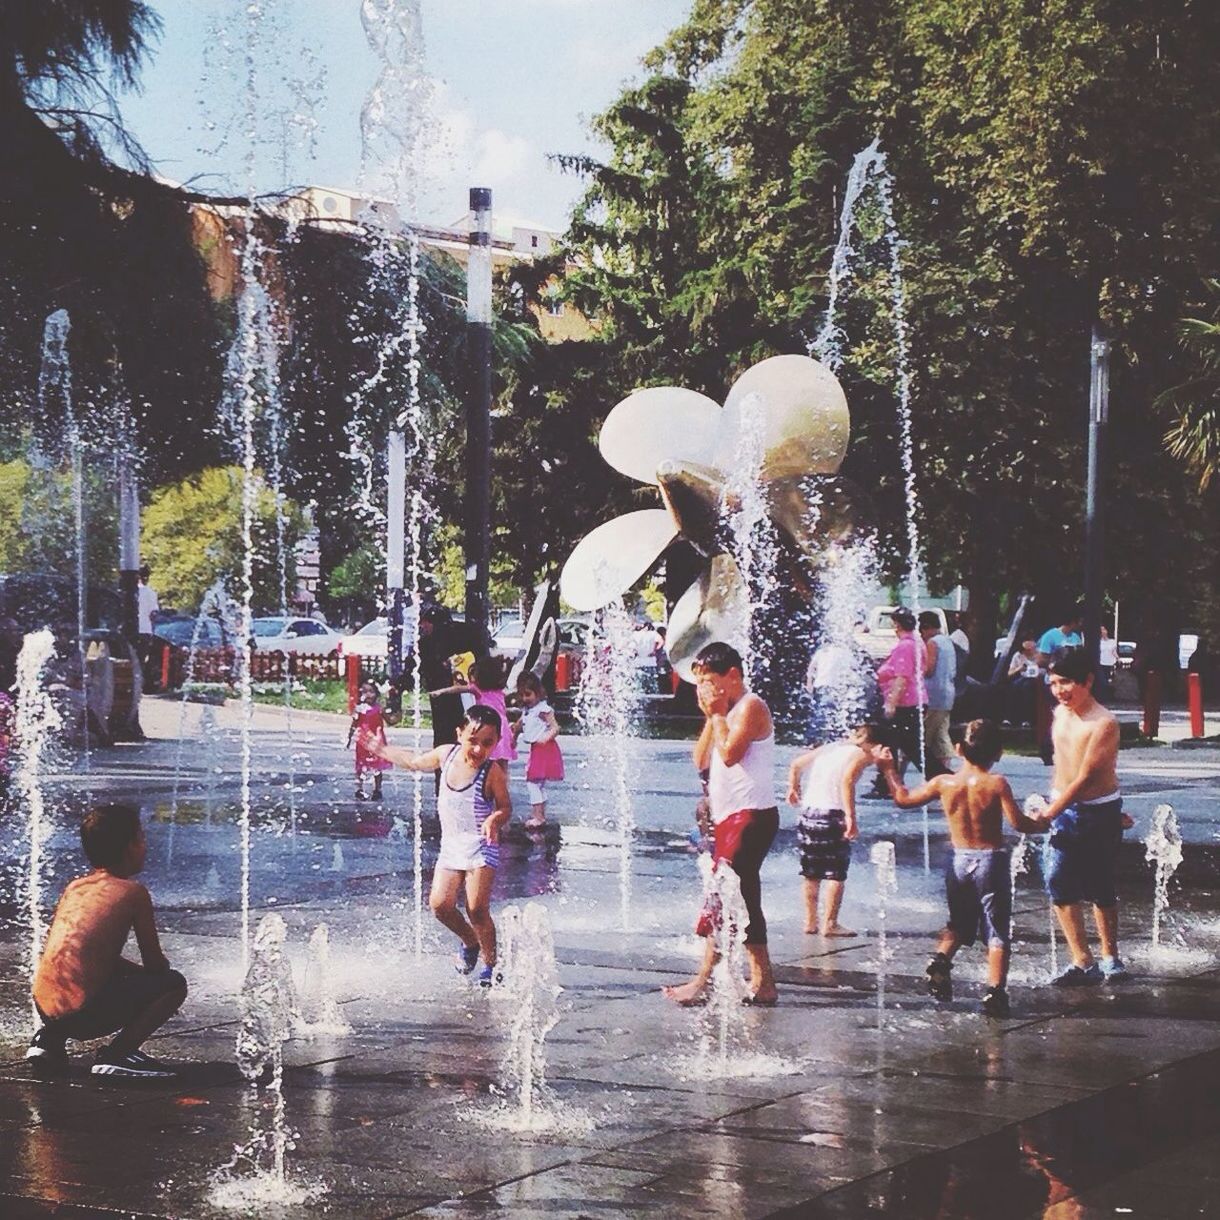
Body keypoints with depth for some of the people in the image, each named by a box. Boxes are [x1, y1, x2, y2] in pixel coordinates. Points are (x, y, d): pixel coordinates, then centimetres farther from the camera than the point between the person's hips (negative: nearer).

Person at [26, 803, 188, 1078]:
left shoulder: (74, 887, 15)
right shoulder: (133, 892, -3)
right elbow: (155, 964, 1)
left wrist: (143, 974, 29)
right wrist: (158, 986, 24)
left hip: (45, 1009, 7)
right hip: (83, 1014, -7)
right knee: (175, 984, 4)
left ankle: (49, 1039, 19)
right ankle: (116, 1055, -4)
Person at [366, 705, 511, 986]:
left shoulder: (492, 773, -17)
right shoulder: (446, 754, -3)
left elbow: (505, 807, -8)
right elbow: (415, 762, 17)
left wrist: (496, 819, -30)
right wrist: (382, 750, 25)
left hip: (481, 847, -5)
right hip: (451, 846, 5)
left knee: (477, 909, -12)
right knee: (440, 904, -6)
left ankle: (491, 964, 8)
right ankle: (469, 941, 23)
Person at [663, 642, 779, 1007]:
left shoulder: (750, 707, -9)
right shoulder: (724, 712, 20)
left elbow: (729, 753, -20)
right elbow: (701, 761, 13)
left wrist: (717, 715, -9)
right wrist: (710, 718, 4)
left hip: (751, 816, -10)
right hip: (729, 818, 10)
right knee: (743, 902, 10)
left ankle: (703, 982, -14)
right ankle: (762, 983, 12)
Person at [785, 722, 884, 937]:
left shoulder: (829, 748, 18)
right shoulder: (860, 755, -3)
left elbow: (796, 763, 21)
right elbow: (847, 780, -21)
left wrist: (793, 787, 36)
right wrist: (850, 817, -24)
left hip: (808, 812, 7)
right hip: (832, 815, -7)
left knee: (811, 872, 14)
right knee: (836, 873, 1)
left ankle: (810, 921, 21)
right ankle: (830, 923, 0)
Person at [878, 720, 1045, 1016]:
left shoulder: (943, 783, -3)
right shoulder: (996, 784, -14)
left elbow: (903, 799, 10)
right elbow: (1018, 823, -19)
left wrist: (888, 769, 24)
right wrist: (1041, 825, 1)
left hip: (959, 861, 4)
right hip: (991, 860, -4)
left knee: (958, 924, 23)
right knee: (997, 931, 2)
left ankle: (941, 959, -2)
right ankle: (995, 991, -6)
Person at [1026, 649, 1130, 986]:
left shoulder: (1104, 723, -19)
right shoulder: (1060, 714, 4)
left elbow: (1086, 777, -21)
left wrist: (1050, 813, -24)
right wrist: (1052, 808, 16)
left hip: (1099, 813, -6)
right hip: (1064, 809, 6)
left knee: (1101, 888, 5)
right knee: (1059, 884, -5)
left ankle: (1110, 958, 22)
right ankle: (1083, 962, -2)